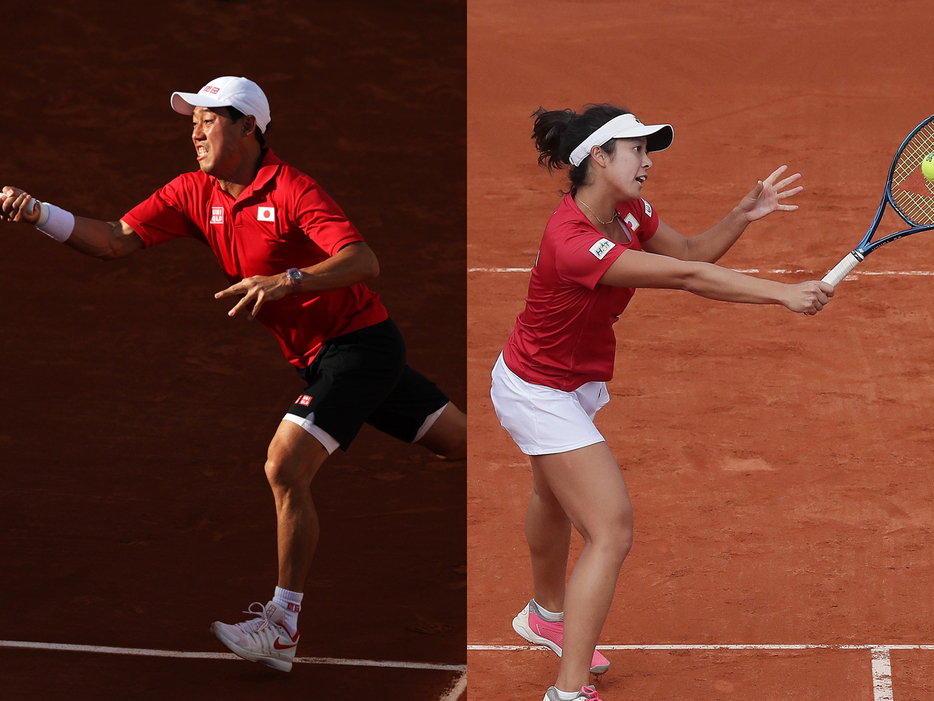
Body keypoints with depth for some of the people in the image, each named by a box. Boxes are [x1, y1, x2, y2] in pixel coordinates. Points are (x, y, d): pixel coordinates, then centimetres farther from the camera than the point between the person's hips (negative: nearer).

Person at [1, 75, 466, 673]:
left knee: (286, 467, -18)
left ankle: (282, 629, -12)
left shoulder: (290, 190, -20)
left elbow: (364, 261, -30)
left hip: (360, 342, -8)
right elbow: (115, 241, -2)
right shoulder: (194, 193, 3)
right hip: (321, 355, 8)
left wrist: (286, 281, -42)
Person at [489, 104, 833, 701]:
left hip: (575, 383, 10)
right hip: (540, 395, -10)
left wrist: (745, 213, -13)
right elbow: (687, 277, -40)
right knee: (612, 531, -16)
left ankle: (547, 615, 59)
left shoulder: (628, 212, -10)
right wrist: (785, 294, -40)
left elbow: (692, 252, 3)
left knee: (556, 498, 33)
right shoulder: (574, 243, -37)